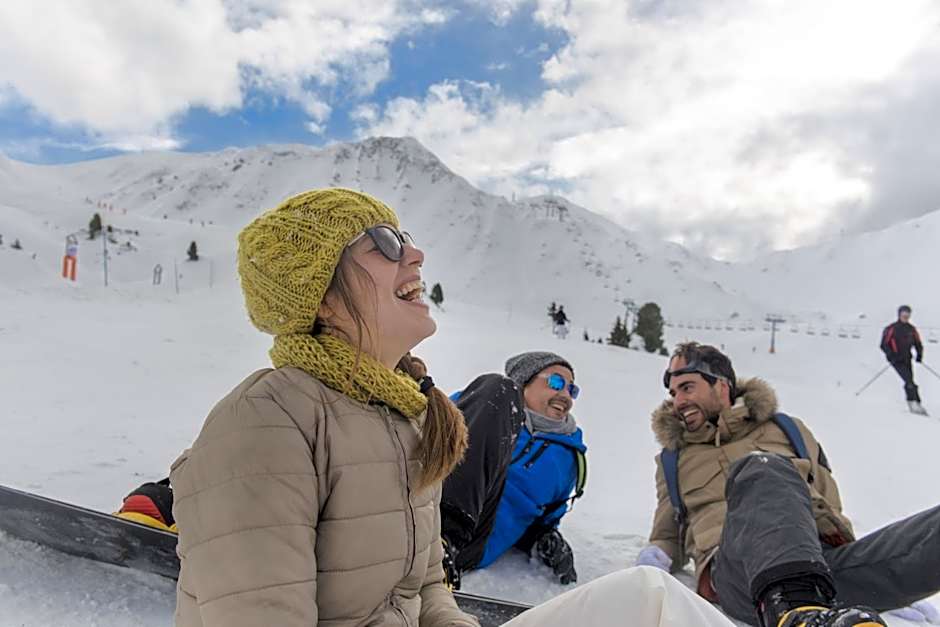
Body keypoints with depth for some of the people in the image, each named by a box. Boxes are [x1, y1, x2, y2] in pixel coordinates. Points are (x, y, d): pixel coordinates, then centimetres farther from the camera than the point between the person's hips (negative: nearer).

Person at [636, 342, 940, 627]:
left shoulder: (787, 430, 28)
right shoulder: (673, 460, 27)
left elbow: (829, 511, 27)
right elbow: (669, 536, 29)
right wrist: (655, 555, 6)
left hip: (821, 560, 3)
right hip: (738, 572, -2)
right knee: (761, 471, -34)